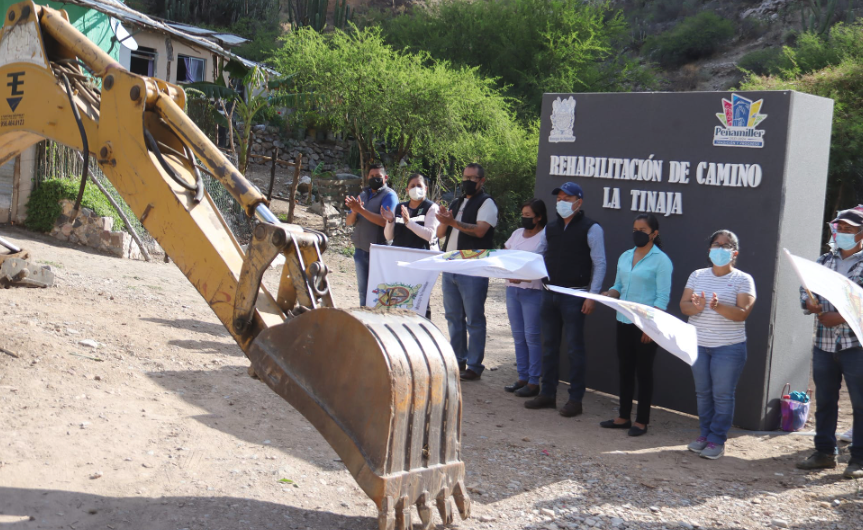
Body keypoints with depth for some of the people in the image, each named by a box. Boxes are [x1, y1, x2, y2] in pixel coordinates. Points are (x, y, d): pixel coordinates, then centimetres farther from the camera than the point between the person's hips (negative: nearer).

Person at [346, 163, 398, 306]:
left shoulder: (389, 195, -7)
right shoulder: (363, 195, 15)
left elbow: (384, 221, -22)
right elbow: (348, 222, 10)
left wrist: (361, 210, -21)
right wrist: (354, 211, -12)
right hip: (361, 250, 7)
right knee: (363, 290, 12)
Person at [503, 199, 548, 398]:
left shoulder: (545, 236, -6)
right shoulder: (517, 233, 15)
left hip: (533, 290, -7)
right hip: (512, 288, 7)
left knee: (531, 336, -4)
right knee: (518, 335, 10)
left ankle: (534, 382, 2)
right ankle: (522, 377, 18)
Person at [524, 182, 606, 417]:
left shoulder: (591, 228, -5)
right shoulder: (551, 228, 13)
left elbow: (600, 264, -7)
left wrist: (592, 295, -13)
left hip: (574, 296, -6)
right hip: (550, 293, 6)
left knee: (574, 348, -1)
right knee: (549, 345, 11)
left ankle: (575, 399, 6)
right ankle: (547, 394, 20)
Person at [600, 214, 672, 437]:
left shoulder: (660, 260, -8)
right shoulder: (625, 257, 11)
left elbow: (663, 297, -12)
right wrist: (607, 295, -6)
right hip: (624, 321, 6)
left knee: (643, 372, 2)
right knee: (624, 369, 11)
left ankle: (642, 421, 12)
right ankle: (624, 417, 21)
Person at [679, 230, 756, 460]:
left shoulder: (743, 280, -3)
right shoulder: (697, 276, 8)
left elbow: (742, 313, -13)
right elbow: (683, 305, 1)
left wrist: (719, 307, -30)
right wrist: (696, 307, -22)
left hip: (729, 348, -4)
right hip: (698, 345, 4)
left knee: (722, 395, -1)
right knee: (703, 392, 10)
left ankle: (717, 440, 7)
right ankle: (705, 434, 22)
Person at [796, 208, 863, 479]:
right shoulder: (824, 261, 13)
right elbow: (806, 289, 14)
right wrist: (809, 302, -8)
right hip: (824, 343, 5)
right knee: (824, 400, 12)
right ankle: (825, 452, 22)